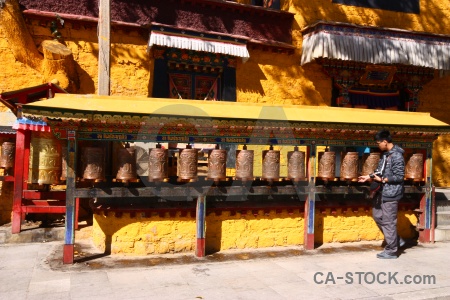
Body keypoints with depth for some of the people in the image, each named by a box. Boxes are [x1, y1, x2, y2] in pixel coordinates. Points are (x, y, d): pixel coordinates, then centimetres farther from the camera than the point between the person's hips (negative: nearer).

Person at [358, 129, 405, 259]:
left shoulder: (397, 156, -19)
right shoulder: (385, 154, 9)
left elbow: (399, 177, -21)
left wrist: (382, 179, -19)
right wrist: (369, 176, 8)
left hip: (391, 193, -10)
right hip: (382, 191, 10)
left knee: (389, 221, 0)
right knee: (377, 215, 18)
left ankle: (391, 251, 14)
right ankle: (396, 240, 30)